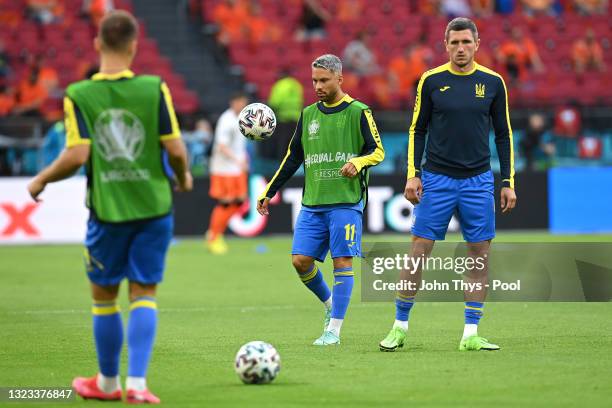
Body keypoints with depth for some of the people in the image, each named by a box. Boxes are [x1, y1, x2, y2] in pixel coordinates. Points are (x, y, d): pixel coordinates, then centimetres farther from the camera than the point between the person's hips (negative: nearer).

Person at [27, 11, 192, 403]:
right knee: (144, 295, 6)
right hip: (153, 208, 0)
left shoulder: (79, 95, -8)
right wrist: (183, 175, 13)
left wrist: (41, 179, 3)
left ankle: (108, 383, 27)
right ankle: (137, 383, -5)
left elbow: (77, 156, -14)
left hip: (107, 210, 0)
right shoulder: (155, 89, -7)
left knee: (104, 296, 15)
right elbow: (175, 149, -9)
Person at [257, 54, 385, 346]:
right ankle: (328, 303, 22)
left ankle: (334, 329, -3)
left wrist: (358, 163, -21)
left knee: (342, 261, -7)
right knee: (300, 260, -4)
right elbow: (292, 158, 19)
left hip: (346, 202, -5)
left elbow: (377, 151, 0)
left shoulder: (358, 112, 0)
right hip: (312, 203, 5)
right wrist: (268, 192, 17)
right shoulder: (308, 115, 14)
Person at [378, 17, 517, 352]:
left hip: (478, 181, 2)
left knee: (480, 254, 0)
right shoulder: (431, 81, 0)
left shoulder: (492, 82, 4)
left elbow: (503, 134, 9)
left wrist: (508, 182, 5)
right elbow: (417, 130, 6)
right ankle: (399, 327, 4)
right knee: (419, 251, -4)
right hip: (436, 178, -1)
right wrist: (412, 175, -2)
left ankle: (471, 334, 5)